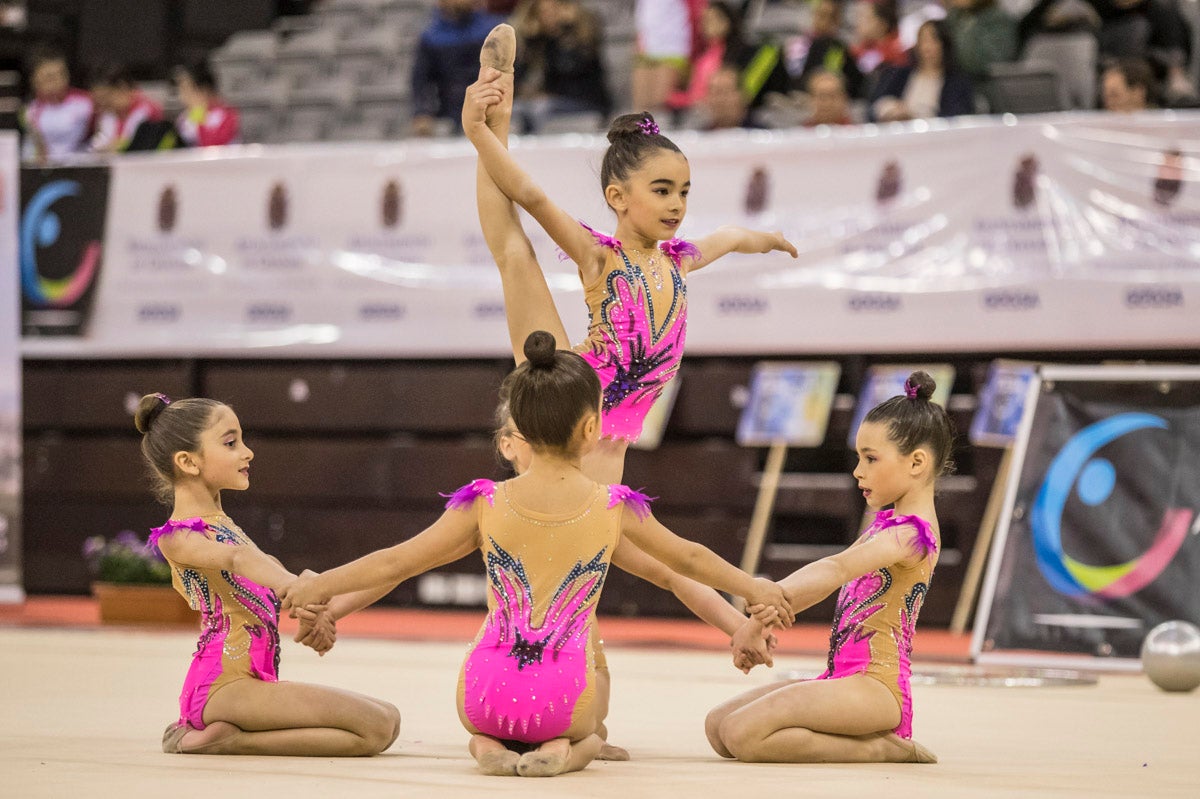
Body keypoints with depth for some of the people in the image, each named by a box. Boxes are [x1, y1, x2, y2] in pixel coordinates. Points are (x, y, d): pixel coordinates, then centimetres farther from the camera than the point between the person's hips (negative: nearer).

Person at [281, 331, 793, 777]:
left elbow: (396, 562, 2)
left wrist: (316, 585, 17)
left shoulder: (486, 504, -4)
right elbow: (690, 559, 13)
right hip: (563, 699, -1)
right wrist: (753, 587, 31)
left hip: (488, 693, 1)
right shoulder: (615, 509, -4)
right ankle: (559, 753, -1)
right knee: (587, 737, 34)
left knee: (487, 729, 36)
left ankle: (492, 748, 1)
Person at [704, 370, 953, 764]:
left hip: (875, 687, -11)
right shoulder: (888, 523, 21)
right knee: (717, 726, 6)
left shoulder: (910, 532, -14)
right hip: (845, 679, 11)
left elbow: (838, 568, -31)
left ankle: (882, 749, -12)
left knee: (742, 734, -25)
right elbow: (822, 577, 23)